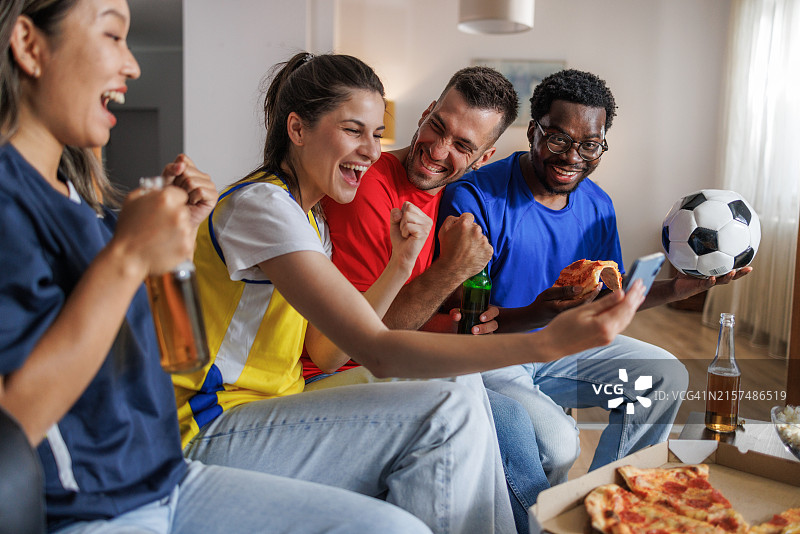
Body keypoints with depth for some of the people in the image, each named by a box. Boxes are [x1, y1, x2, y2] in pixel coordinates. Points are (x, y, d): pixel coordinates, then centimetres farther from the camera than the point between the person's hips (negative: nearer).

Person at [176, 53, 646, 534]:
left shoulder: (309, 216, 12)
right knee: (449, 409, -20)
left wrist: (402, 263, -5)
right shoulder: (259, 204, -19)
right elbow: (377, 351, -27)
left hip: (269, 408, 8)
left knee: (460, 391, -5)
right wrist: (548, 343, -33)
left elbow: (324, 347, 4)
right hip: (211, 435, -8)